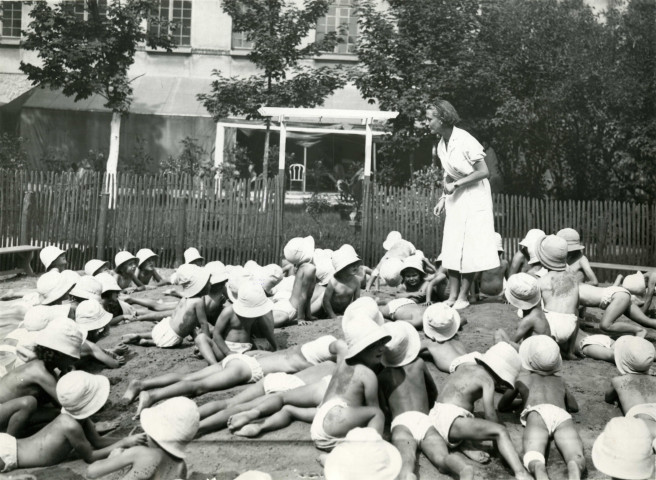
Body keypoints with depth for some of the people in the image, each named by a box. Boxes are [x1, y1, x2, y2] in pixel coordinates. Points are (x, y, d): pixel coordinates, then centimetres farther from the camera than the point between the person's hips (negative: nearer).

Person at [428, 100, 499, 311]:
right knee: (452, 248, 3)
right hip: (456, 198, 7)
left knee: (469, 249, -2)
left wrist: (456, 184, -20)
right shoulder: (441, 145, 3)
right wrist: (444, 198, 3)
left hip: (474, 196, -7)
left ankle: (463, 296, 6)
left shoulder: (465, 140, -20)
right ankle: (453, 295, 9)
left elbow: (484, 172, -19)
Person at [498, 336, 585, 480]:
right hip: (562, 415, 1)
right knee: (577, 460, -24)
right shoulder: (560, 381, 40)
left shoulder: (522, 377, 35)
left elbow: (502, 407, 42)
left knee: (533, 459, -27)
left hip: (537, 413, -1)